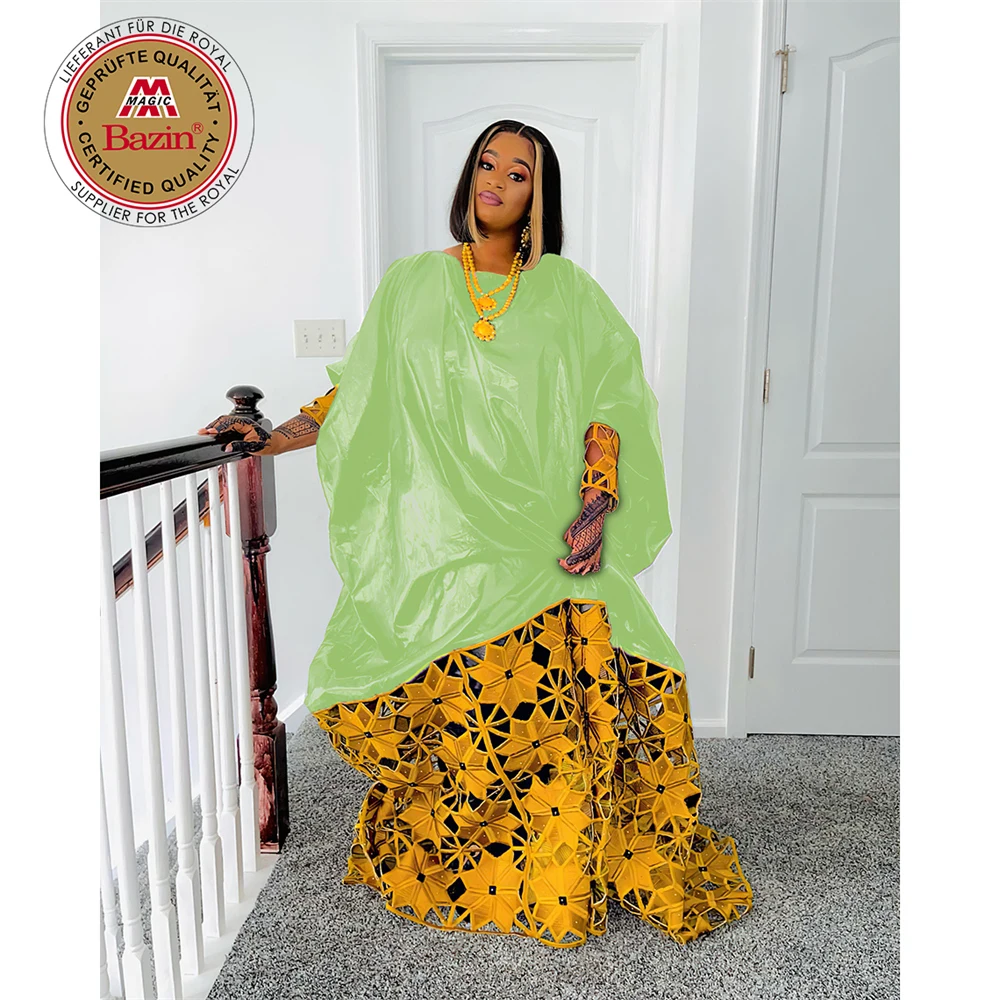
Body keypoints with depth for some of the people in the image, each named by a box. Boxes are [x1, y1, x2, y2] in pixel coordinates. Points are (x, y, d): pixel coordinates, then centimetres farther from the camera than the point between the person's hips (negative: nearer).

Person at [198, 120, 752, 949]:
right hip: (438, 536, 1)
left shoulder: (567, 290, 10)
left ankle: (557, 880, 22)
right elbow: (359, 392, 15)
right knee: (443, 711, 2)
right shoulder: (411, 283, 13)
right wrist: (278, 437, 4)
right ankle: (436, 865, 27)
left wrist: (596, 505, -11)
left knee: (547, 711, -1)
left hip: (540, 538, 0)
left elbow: (610, 401, 3)